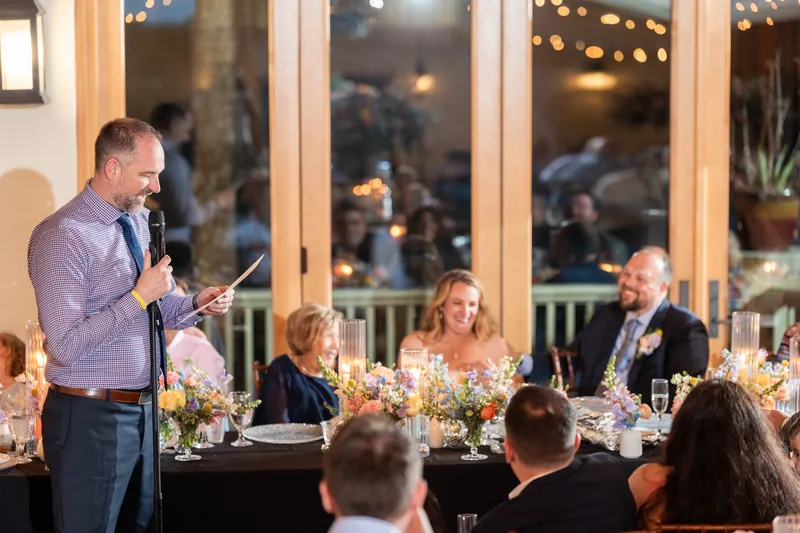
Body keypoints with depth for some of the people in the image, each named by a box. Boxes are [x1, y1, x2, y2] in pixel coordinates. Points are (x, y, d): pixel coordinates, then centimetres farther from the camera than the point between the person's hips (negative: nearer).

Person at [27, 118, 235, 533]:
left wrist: (198, 304, 0)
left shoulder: (141, 222, 9)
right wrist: (140, 295, -20)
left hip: (142, 409, 8)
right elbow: (65, 346, -22)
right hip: (90, 417, -8)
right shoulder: (63, 237, -16)